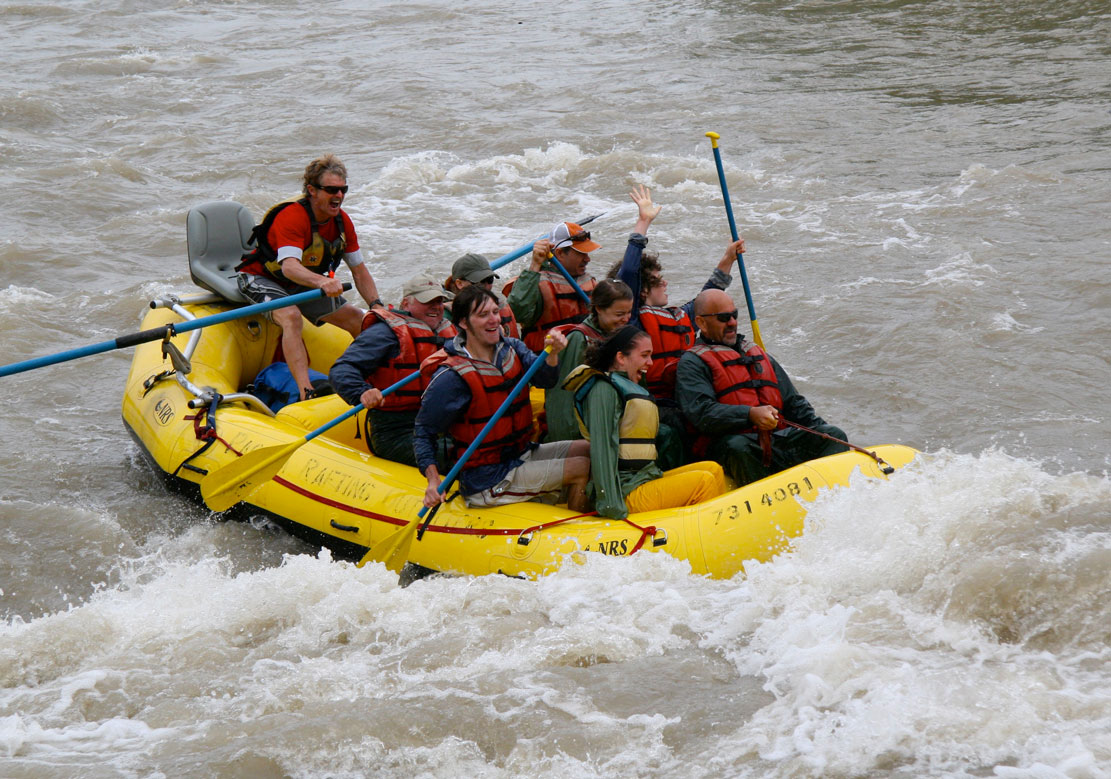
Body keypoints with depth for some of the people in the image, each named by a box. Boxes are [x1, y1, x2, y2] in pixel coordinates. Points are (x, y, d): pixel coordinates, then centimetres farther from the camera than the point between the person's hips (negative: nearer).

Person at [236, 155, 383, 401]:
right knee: (291, 316, -37)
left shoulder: (342, 221, -7)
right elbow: (289, 267, -46)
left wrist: (376, 305, -17)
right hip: (261, 279, -8)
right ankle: (306, 391, -47)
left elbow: (359, 270, -1)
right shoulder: (292, 217, -31)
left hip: (304, 285, 8)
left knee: (359, 320, 3)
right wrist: (321, 281, -64)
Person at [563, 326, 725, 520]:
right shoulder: (604, 389, -9)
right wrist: (612, 507, -24)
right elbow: (602, 449, -18)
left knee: (713, 469, 2)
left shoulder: (631, 388, 23)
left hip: (646, 479, 10)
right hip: (629, 494, -10)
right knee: (704, 481, -15)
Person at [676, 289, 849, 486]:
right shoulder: (692, 362, 5)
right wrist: (750, 415, -26)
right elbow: (701, 412, -12)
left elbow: (794, 403, 29)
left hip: (779, 437, 6)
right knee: (737, 447, -39)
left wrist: (821, 430, 12)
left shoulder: (758, 355, 29)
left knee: (834, 436, -14)